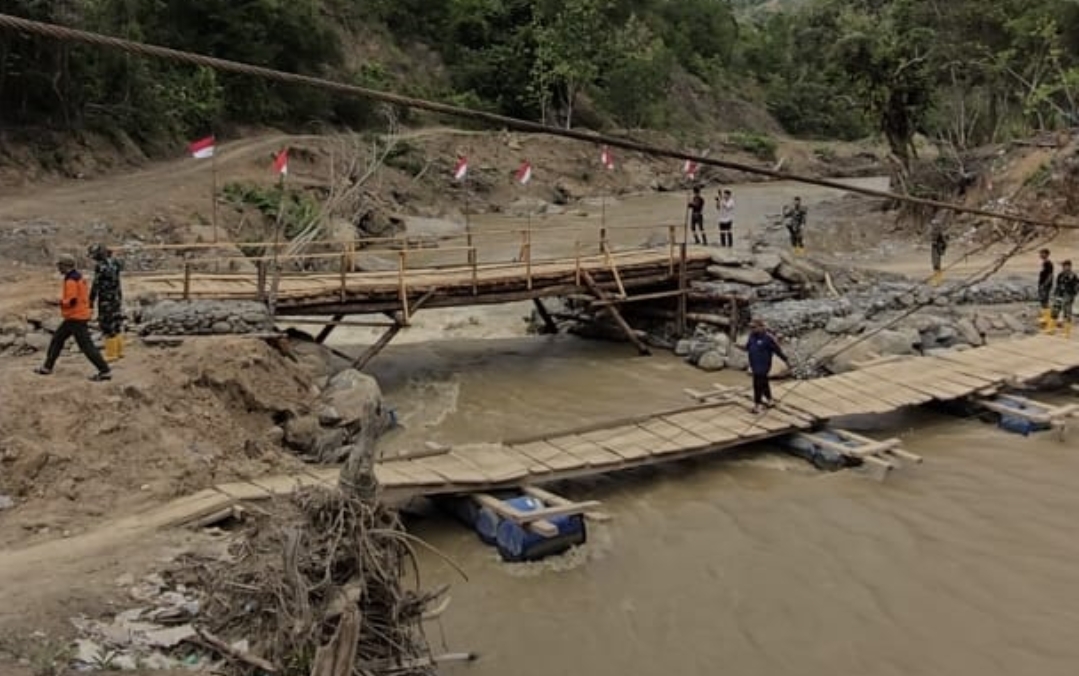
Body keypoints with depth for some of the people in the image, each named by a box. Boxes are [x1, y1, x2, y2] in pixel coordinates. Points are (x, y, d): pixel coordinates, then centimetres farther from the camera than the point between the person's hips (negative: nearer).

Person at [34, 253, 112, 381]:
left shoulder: (71, 280, -19)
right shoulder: (79, 277, 11)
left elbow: (71, 301, -25)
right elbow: (82, 296, 18)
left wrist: (59, 302, -10)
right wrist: (63, 300, 15)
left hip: (75, 318, -11)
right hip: (80, 315, 11)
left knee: (86, 346, -8)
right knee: (57, 339, 19)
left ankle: (105, 371, -8)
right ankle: (47, 367, 29)